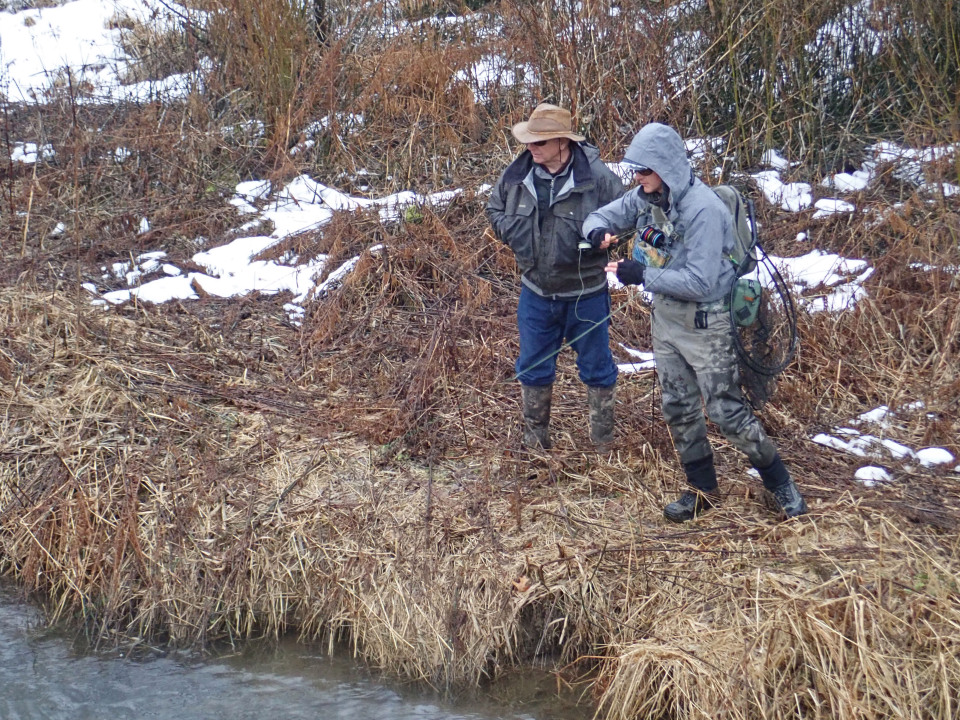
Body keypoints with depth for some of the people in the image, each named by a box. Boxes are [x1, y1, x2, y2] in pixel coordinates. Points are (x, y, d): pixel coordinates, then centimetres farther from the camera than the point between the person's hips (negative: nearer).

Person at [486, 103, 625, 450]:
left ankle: (603, 444, 28)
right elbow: (495, 209, 12)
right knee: (533, 369, 15)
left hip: (585, 294, -4)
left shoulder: (596, 177, -19)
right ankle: (535, 442, 32)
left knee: (596, 368, 12)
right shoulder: (517, 175, -7)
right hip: (536, 292, 4)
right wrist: (513, 234, -6)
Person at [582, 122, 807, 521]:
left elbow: (701, 281, -29)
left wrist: (643, 275, -28)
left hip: (705, 323, -8)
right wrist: (599, 231, -17)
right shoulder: (645, 197, -3)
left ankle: (780, 483, 15)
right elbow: (601, 216, 8)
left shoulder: (703, 209, -27)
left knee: (726, 410, -2)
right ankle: (703, 490, 30)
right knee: (678, 409, 15)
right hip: (665, 318, 8)